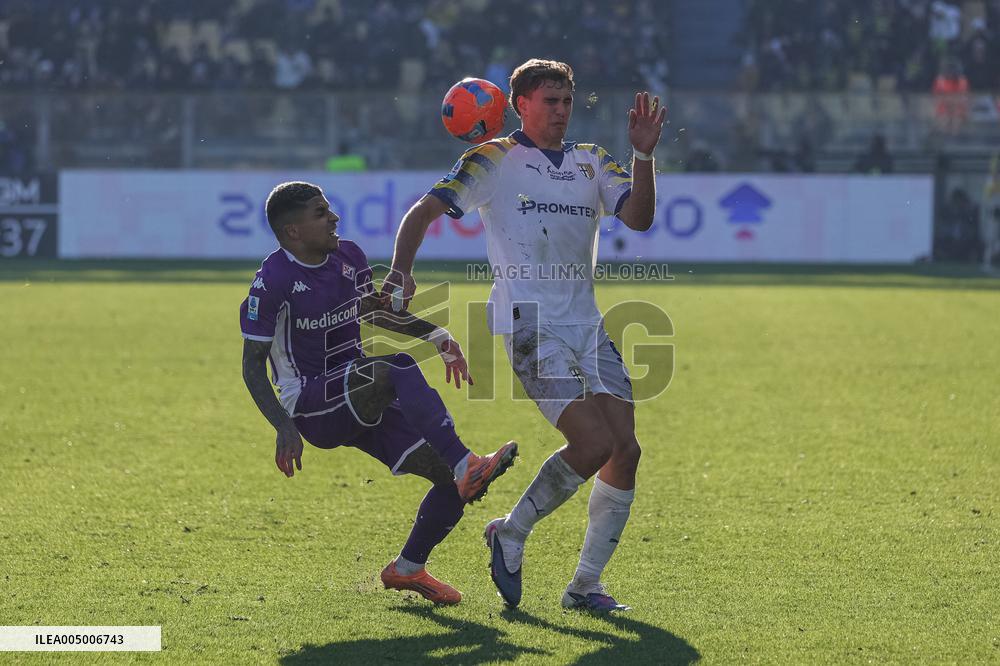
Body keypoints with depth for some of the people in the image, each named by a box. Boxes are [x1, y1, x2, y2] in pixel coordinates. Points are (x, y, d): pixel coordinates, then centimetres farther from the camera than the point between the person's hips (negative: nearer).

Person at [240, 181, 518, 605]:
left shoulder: (349, 257, 7)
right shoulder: (274, 280, -14)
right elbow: (253, 363, -10)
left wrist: (436, 336, 15)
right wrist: (284, 428, -21)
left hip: (361, 403, 7)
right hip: (312, 408, -7)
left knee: (451, 481, -5)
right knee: (397, 367, -34)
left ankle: (407, 569, 19)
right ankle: (466, 466, -43)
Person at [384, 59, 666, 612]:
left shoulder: (592, 163, 15)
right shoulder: (495, 160, 2)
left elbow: (638, 218, 1)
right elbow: (422, 212, -2)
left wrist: (643, 154, -12)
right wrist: (401, 271, -18)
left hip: (586, 325, 6)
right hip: (528, 323, -6)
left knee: (626, 450, -3)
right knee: (594, 444, -19)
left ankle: (585, 585, 9)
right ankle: (510, 536, 3)